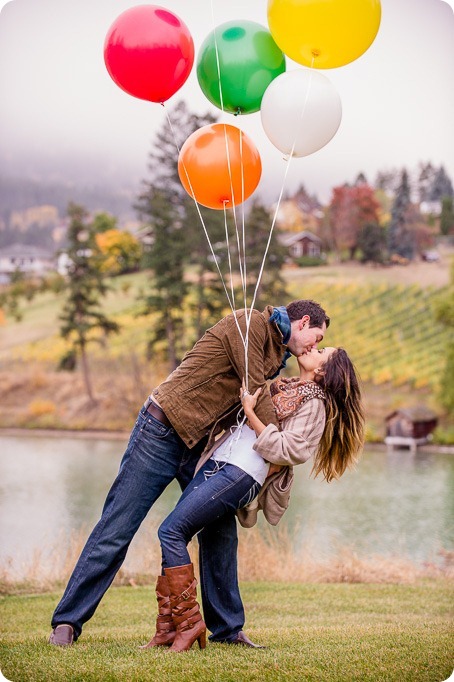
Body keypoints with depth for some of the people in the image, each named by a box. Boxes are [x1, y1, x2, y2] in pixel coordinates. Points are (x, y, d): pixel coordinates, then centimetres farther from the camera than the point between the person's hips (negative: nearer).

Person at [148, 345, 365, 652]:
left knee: (171, 531, -16)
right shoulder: (284, 386, 22)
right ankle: (169, 629, 4)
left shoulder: (313, 402, -2)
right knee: (173, 535, 1)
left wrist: (250, 413, -12)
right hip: (217, 464, 9)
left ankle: (188, 623, -10)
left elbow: (291, 451, -13)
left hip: (241, 475, -9)